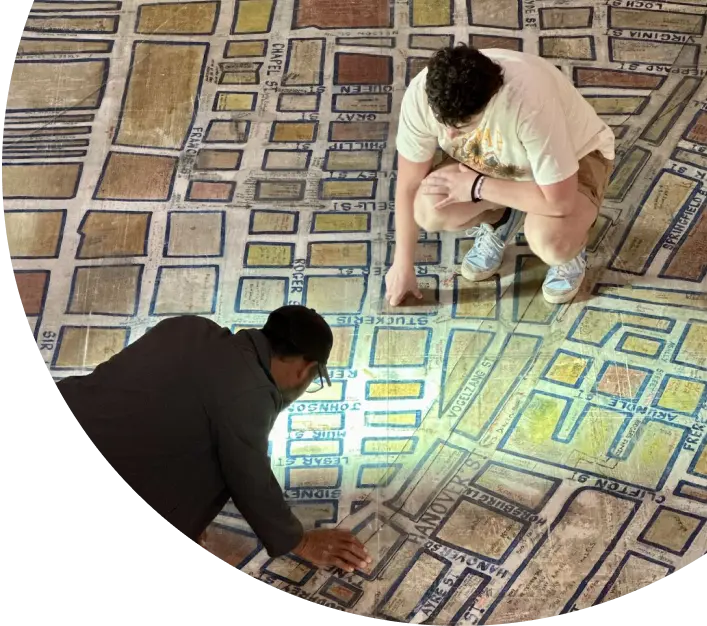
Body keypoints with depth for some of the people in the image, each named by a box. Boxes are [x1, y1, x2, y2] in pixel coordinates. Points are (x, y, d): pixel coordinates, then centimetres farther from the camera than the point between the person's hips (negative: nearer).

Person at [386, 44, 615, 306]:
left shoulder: (530, 102, -41)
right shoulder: (421, 94, -28)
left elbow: (558, 201, -36)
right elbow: (409, 185, -14)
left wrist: (477, 187, -28)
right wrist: (402, 264, -9)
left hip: (576, 154, -4)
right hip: (497, 162, 4)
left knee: (549, 242, -34)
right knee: (428, 210, -22)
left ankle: (570, 248, 4)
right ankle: (499, 219, 11)